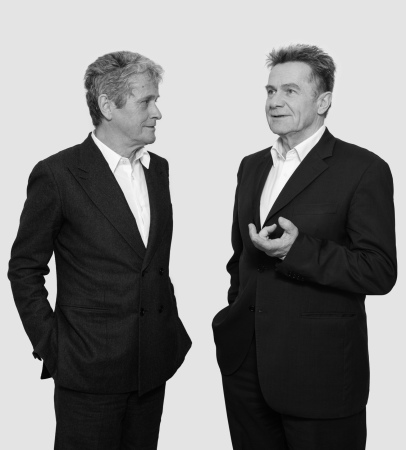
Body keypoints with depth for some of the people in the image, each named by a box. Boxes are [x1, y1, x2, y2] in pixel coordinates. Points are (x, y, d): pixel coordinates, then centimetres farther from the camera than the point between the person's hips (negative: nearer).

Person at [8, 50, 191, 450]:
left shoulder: (158, 168, 8)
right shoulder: (57, 174, -11)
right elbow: (24, 268, -5)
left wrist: (172, 329, 10)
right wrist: (50, 346, -8)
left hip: (154, 363, 6)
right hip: (89, 370, -5)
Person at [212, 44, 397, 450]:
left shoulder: (363, 170, -9)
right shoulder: (252, 166, 12)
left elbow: (380, 272, -15)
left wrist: (297, 249, -24)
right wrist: (237, 307, 15)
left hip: (319, 371, -6)